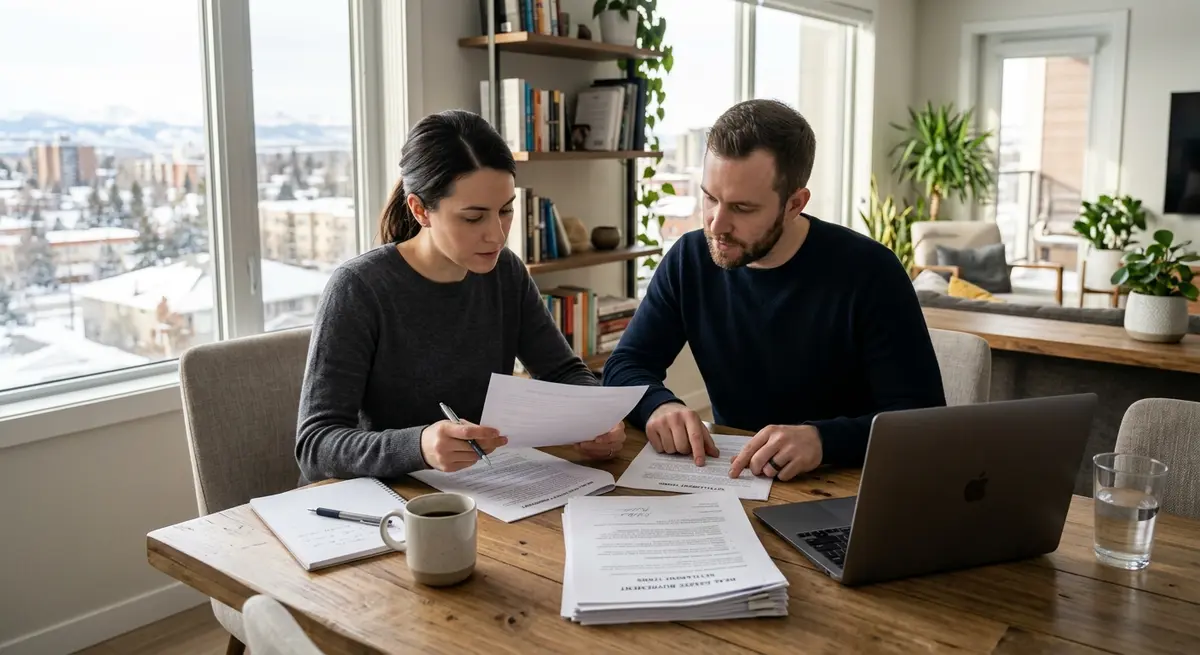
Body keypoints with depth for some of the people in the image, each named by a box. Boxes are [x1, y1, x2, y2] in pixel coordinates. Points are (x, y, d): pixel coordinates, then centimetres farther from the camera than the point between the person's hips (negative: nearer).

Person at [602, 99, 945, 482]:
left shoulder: (868, 273, -15)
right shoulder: (689, 259, -2)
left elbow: (925, 419, -18)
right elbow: (625, 366, 1)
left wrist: (823, 439, -36)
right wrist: (659, 405, -22)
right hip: (729, 483, 3)